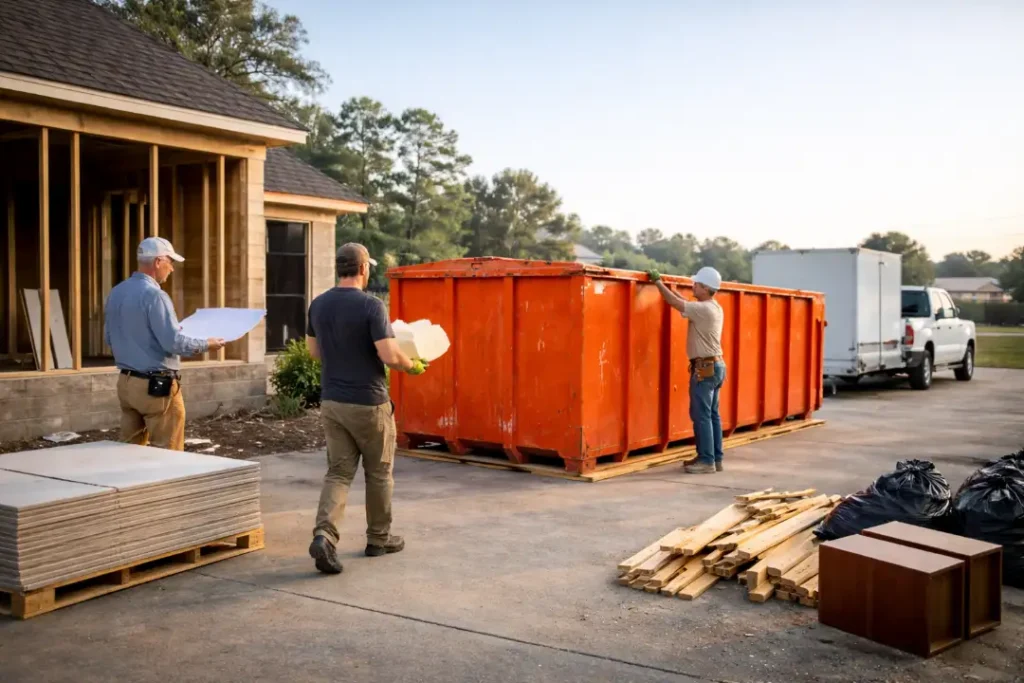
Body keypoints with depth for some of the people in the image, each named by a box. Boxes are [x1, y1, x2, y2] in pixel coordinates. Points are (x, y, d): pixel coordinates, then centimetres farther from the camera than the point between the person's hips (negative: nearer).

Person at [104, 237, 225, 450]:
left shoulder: (116, 293, 7)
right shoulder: (153, 294, -18)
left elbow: (109, 338, 17)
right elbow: (173, 343, -20)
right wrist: (206, 345, -5)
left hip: (126, 382, 8)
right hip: (157, 385, -8)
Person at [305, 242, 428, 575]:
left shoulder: (318, 304, 3)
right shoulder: (371, 305, -16)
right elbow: (390, 356, -21)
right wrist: (412, 366, -2)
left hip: (332, 401, 5)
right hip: (368, 403, -5)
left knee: (338, 472, 8)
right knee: (378, 472, 13)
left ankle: (324, 534, -12)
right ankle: (378, 538, 25)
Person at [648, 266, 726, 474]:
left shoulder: (703, 309, -17)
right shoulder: (713, 307, 12)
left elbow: (675, 302, -16)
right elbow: (684, 302, 21)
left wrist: (658, 281, -5)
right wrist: (666, 285, 20)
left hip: (705, 368, -10)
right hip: (715, 366, 10)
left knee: (701, 415, -6)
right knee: (712, 414, 11)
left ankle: (707, 461, -4)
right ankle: (716, 459, 15)